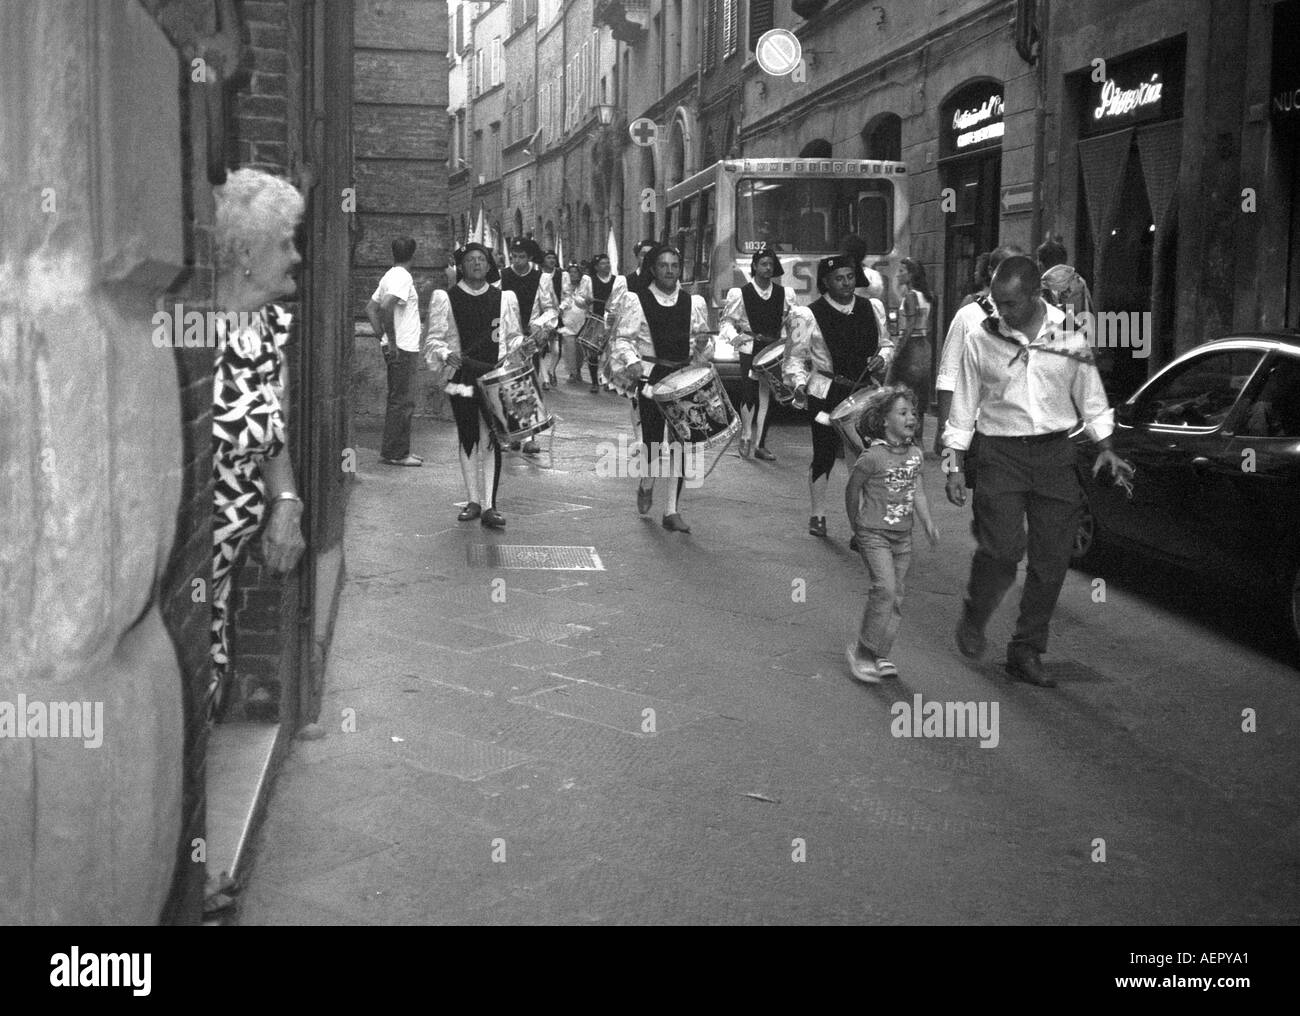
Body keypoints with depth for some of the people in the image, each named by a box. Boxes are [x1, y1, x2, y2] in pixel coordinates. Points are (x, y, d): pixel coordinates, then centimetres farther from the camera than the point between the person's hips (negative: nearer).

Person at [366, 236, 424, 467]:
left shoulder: (390, 276, 15)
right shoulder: (402, 277, -14)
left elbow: (371, 308, 19)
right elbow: (386, 306, -29)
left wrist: (382, 337, 13)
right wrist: (392, 341, -23)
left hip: (397, 348, 10)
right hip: (403, 350, -10)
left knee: (401, 400, 15)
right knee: (402, 401, -5)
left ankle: (400, 451, 20)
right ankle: (393, 454, -2)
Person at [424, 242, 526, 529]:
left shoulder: (505, 298, 8)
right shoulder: (445, 298, 4)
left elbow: (514, 336, 15)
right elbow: (434, 340, 4)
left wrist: (518, 346, -7)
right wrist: (446, 354, -16)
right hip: (462, 377, 0)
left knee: (492, 440, -7)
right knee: (468, 441, 8)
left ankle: (489, 506, -4)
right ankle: (473, 501, 20)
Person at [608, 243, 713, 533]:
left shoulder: (694, 303, 11)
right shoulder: (637, 301, 1)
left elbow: (704, 344, 16)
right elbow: (623, 338, -2)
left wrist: (703, 344, -7)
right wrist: (632, 361, -20)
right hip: (650, 376, -3)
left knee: (679, 442, -1)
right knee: (652, 439, -4)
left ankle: (672, 510, 6)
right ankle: (646, 484, 30)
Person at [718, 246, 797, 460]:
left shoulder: (784, 294, 8)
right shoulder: (740, 293, -1)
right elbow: (726, 321, 2)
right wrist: (734, 336, -17)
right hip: (750, 351, -3)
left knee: (767, 398, 2)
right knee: (749, 394, -8)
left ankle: (760, 445, 9)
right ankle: (745, 438, 11)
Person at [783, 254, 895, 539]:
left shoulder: (868, 308, 10)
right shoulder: (810, 315, -6)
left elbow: (886, 344, 22)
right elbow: (795, 356, -3)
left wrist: (882, 358, 0)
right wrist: (799, 383, -20)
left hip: (864, 390, 4)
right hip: (826, 394, -4)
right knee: (824, 453, 1)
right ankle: (818, 515, 17)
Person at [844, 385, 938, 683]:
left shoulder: (915, 454, 5)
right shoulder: (873, 456, -14)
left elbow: (916, 490, 11)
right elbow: (852, 489, -3)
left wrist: (928, 522, 1)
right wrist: (856, 526, 6)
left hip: (903, 534, 7)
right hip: (874, 533, -6)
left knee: (896, 595, 7)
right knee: (885, 588, -18)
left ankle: (880, 655, 16)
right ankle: (862, 650, -6)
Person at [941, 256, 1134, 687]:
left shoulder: (1069, 336, 3)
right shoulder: (981, 341, 0)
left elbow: (1091, 398, 13)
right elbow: (963, 408, 6)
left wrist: (1104, 448, 3)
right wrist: (954, 465, 2)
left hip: (1056, 454, 2)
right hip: (1001, 454, -2)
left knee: (1051, 559, 2)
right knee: (1001, 549, -15)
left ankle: (1026, 651, 16)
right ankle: (973, 620, 15)